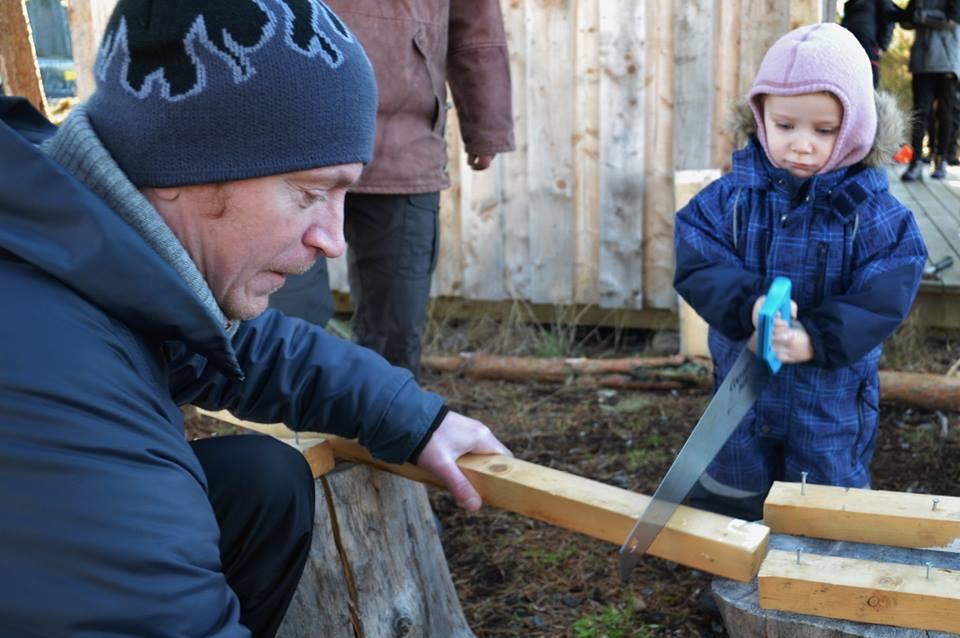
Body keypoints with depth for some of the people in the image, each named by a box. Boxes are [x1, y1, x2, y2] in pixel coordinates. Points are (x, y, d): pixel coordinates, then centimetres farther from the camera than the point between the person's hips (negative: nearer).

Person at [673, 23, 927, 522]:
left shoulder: (877, 216, -13)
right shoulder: (731, 197, -10)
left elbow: (881, 302, -18)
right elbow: (697, 265, -18)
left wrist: (816, 339, -31)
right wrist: (748, 306, -34)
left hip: (833, 401, -1)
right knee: (728, 507, 21)